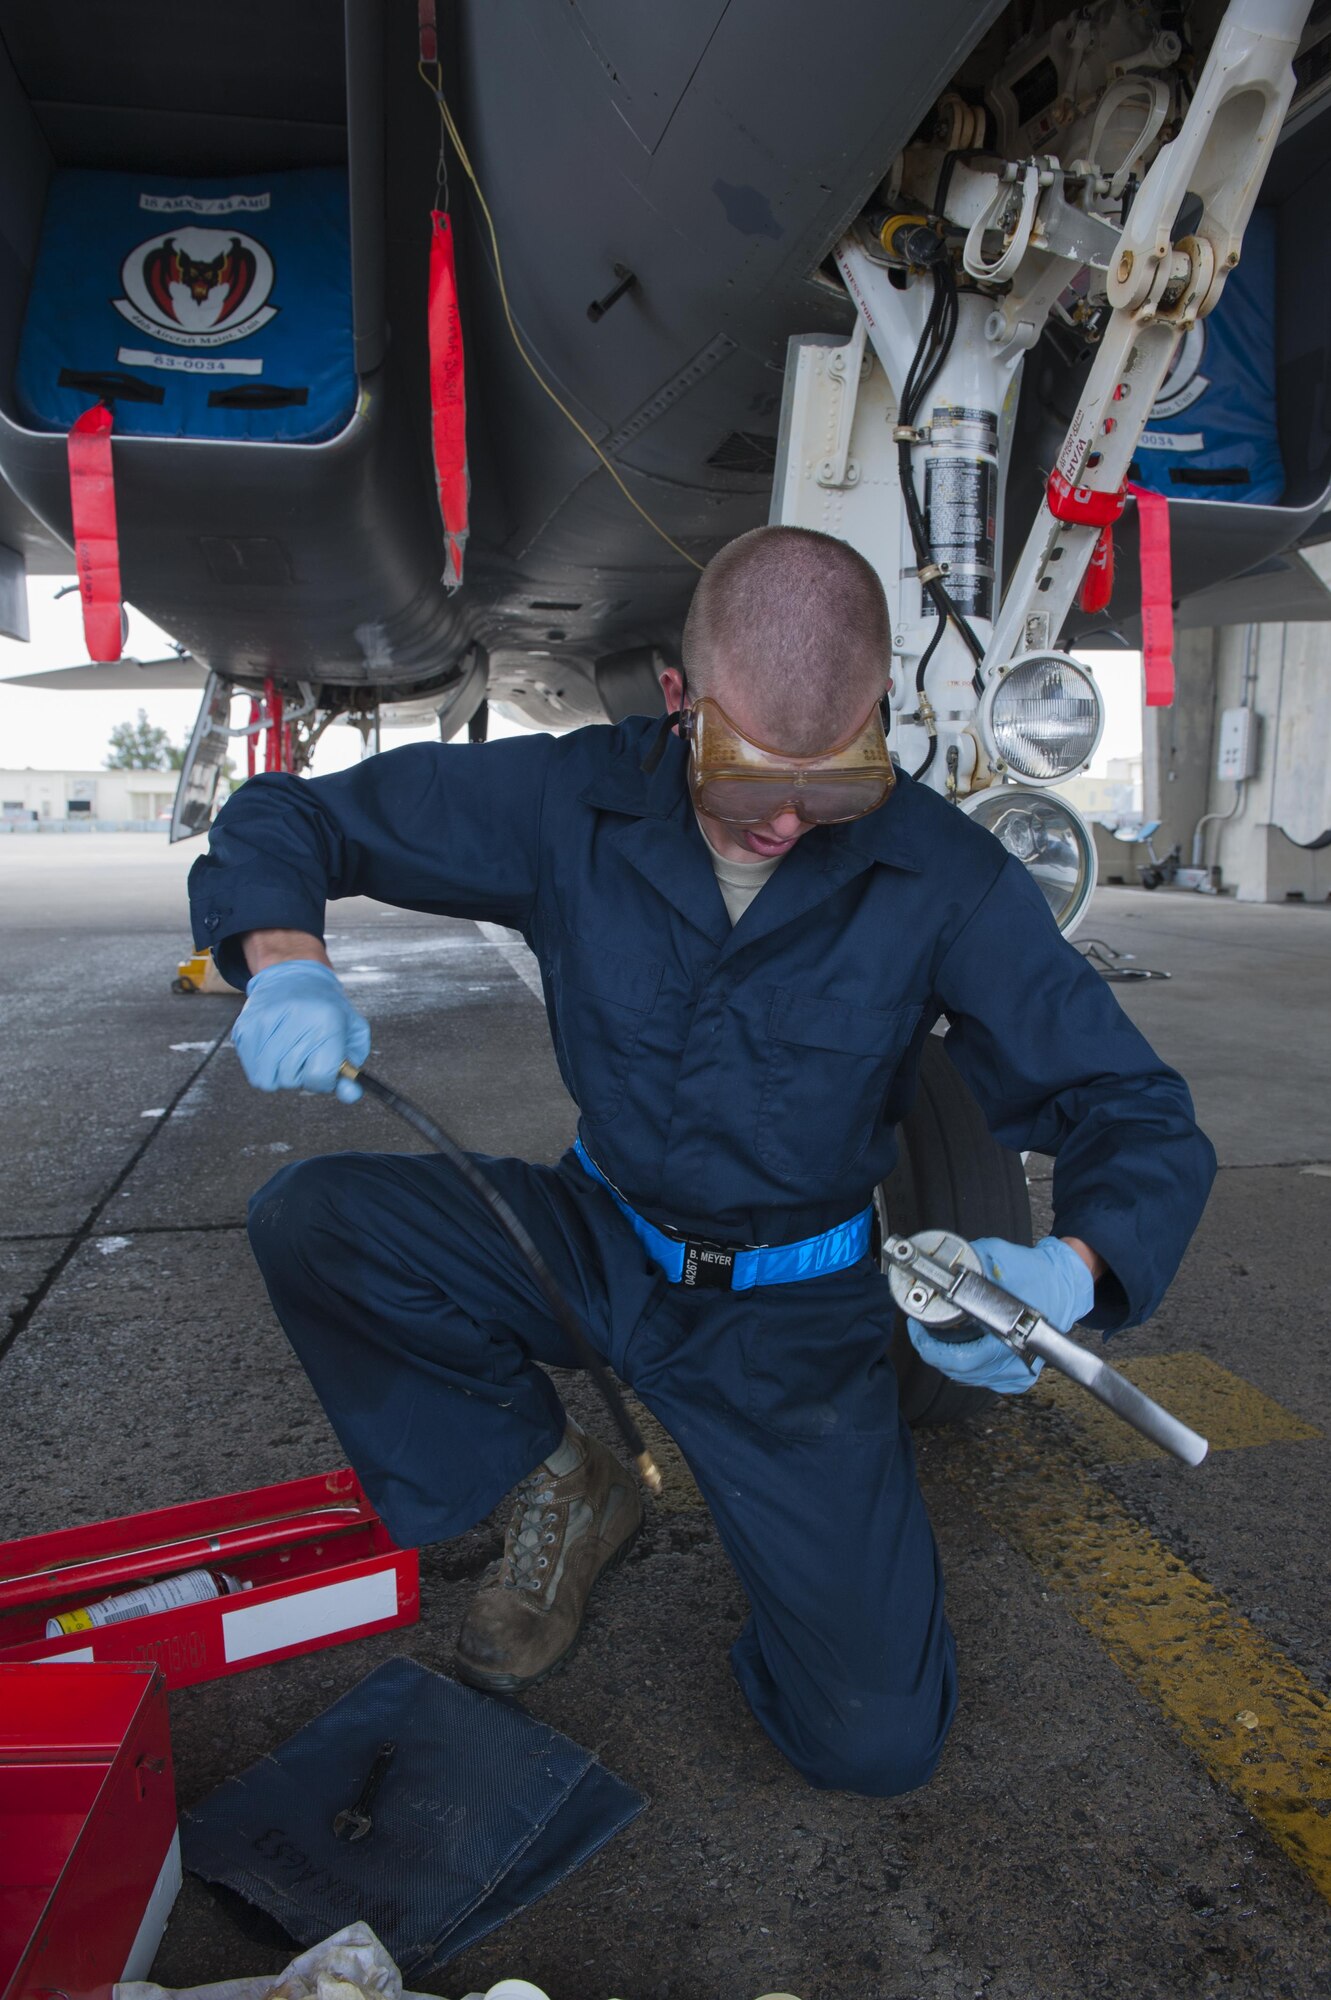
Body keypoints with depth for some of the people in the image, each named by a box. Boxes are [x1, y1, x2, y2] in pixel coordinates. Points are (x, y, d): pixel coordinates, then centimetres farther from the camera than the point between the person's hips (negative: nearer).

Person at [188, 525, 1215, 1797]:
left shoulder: (942, 877, -19)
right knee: (310, 1222, -22)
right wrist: (283, 959, -29)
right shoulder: (573, 803, -16)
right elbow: (287, 819, -6)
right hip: (604, 1246, 2)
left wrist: (1072, 1272, -37)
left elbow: (1136, 1116, -14)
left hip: (793, 1307, -1)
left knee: (876, 1740, -10)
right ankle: (560, 1485, 2)